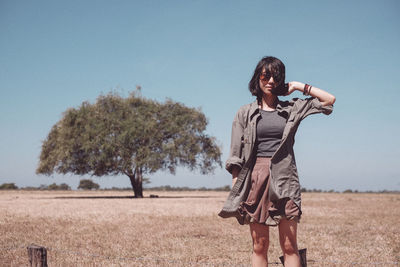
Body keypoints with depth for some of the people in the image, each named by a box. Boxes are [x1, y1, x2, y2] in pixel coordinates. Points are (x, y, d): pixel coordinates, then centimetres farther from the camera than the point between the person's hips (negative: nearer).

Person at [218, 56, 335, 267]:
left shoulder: (291, 109, 12)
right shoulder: (245, 113, 10)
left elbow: (329, 100, 13)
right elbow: (236, 156, 7)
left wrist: (299, 86, 12)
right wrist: (236, 188, -1)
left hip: (284, 179, 0)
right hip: (256, 177, 0)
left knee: (289, 246, -3)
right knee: (259, 245, 2)